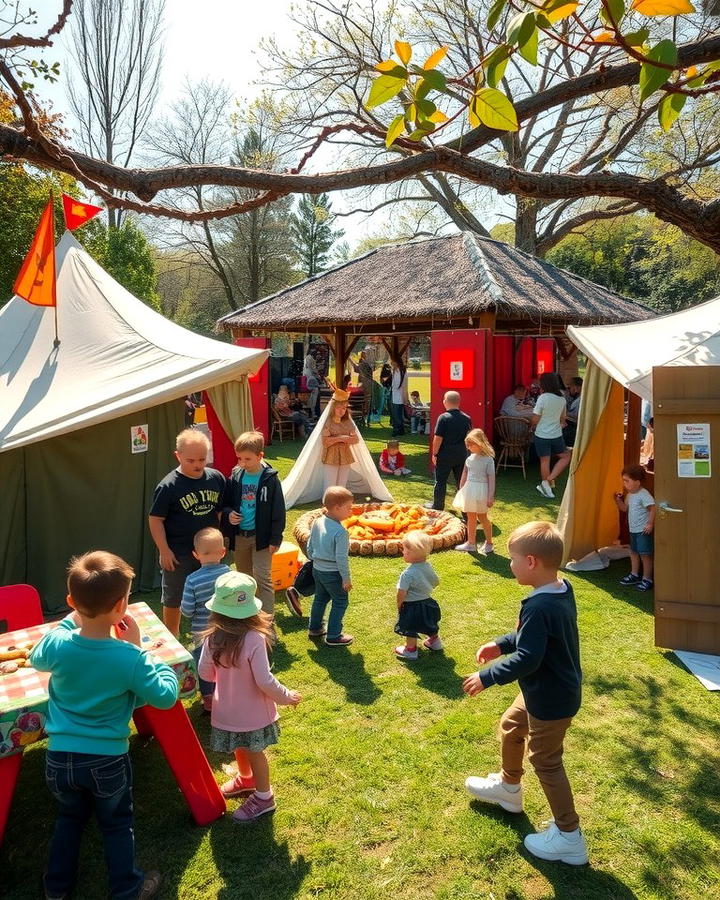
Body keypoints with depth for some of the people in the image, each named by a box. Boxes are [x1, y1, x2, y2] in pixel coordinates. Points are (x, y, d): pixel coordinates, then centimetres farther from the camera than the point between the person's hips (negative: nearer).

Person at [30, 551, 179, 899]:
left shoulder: (56, 644, -15)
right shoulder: (130, 658, -25)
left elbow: (36, 660, 10)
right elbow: (166, 696, -13)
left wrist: (70, 621, 6)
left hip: (59, 758, 3)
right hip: (107, 760, -3)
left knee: (70, 817, 30)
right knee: (117, 824, 21)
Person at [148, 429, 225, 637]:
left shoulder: (216, 478, -5)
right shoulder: (168, 486, -17)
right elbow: (155, 519, -11)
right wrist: (164, 551, -13)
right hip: (179, 555, -4)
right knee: (173, 599, 12)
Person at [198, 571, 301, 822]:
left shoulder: (213, 638, -16)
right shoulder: (254, 639, -27)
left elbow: (205, 673, -3)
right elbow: (264, 681, -24)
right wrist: (286, 696, -7)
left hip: (227, 711, 3)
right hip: (253, 713, -3)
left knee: (241, 748, 21)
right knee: (254, 751, 20)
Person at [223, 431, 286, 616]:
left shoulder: (270, 479, -12)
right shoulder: (235, 477, 0)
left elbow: (278, 511, -9)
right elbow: (225, 503, 12)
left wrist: (275, 539, -11)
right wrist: (228, 513, -10)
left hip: (261, 536, -5)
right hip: (239, 536, 5)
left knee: (263, 577, -8)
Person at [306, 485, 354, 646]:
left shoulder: (317, 522, -2)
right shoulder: (341, 532, -25)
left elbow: (310, 547, 8)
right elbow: (341, 558, -22)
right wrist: (346, 578, -12)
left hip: (317, 569, 8)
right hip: (333, 573, -8)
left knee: (320, 598, 25)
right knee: (340, 602, 9)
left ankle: (314, 628, 39)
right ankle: (333, 636, 14)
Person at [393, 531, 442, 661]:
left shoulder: (408, 573, -30)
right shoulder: (428, 567, -7)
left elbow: (402, 593, -28)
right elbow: (436, 582, 8)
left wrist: (399, 605, -10)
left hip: (411, 605, -7)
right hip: (427, 602, 7)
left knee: (410, 629, 13)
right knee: (430, 624, 29)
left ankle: (410, 649, 28)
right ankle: (434, 641, 49)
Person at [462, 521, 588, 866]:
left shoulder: (537, 607, -33)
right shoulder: (563, 590, -3)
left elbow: (527, 659, -32)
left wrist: (486, 677, -22)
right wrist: (501, 644, 7)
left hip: (551, 701, -10)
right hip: (549, 691, 10)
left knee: (546, 762, 8)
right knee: (510, 727, 27)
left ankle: (569, 837, 23)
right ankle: (508, 787, 49)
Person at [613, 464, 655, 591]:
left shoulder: (644, 495, -20)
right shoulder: (629, 495, 9)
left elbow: (653, 509, -25)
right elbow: (624, 508, 18)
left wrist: (650, 524, -25)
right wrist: (618, 500, 2)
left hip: (643, 531, -10)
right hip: (633, 530, 10)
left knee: (645, 554, -3)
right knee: (633, 552, 19)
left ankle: (647, 579, 6)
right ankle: (634, 575, 33)